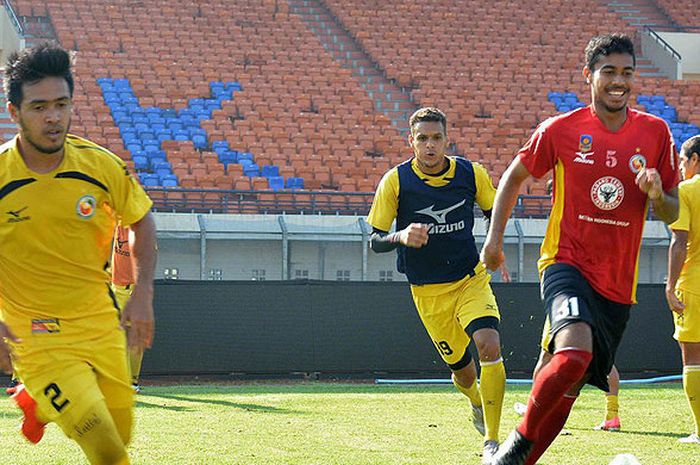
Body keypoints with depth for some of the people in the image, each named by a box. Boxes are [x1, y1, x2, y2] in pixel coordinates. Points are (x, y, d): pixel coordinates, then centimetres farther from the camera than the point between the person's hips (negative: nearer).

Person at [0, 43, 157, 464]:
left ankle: (38, 402, 37)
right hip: (36, 339, -4)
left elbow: (142, 221, 10)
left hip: (101, 327, 4)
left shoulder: (101, 165, -8)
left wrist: (143, 295, 1)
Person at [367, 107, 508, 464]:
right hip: (428, 291, 0)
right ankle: (477, 403, 47)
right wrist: (401, 236, -29)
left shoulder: (472, 174, -7)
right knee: (460, 366, 8)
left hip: (472, 280, 0)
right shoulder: (395, 181, -11)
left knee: (489, 345, -24)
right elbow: (375, 241, -8)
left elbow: (495, 212, 13)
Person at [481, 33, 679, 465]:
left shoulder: (655, 132, 3)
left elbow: (672, 214, 8)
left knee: (571, 384, 8)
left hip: (618, 281, 4)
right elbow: (515, 176, 13)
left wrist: (657, 195, -14)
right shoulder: (561, 130, -3)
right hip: (567, 263, -4)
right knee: (575, 353, -30)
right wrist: (495, 236, 6)